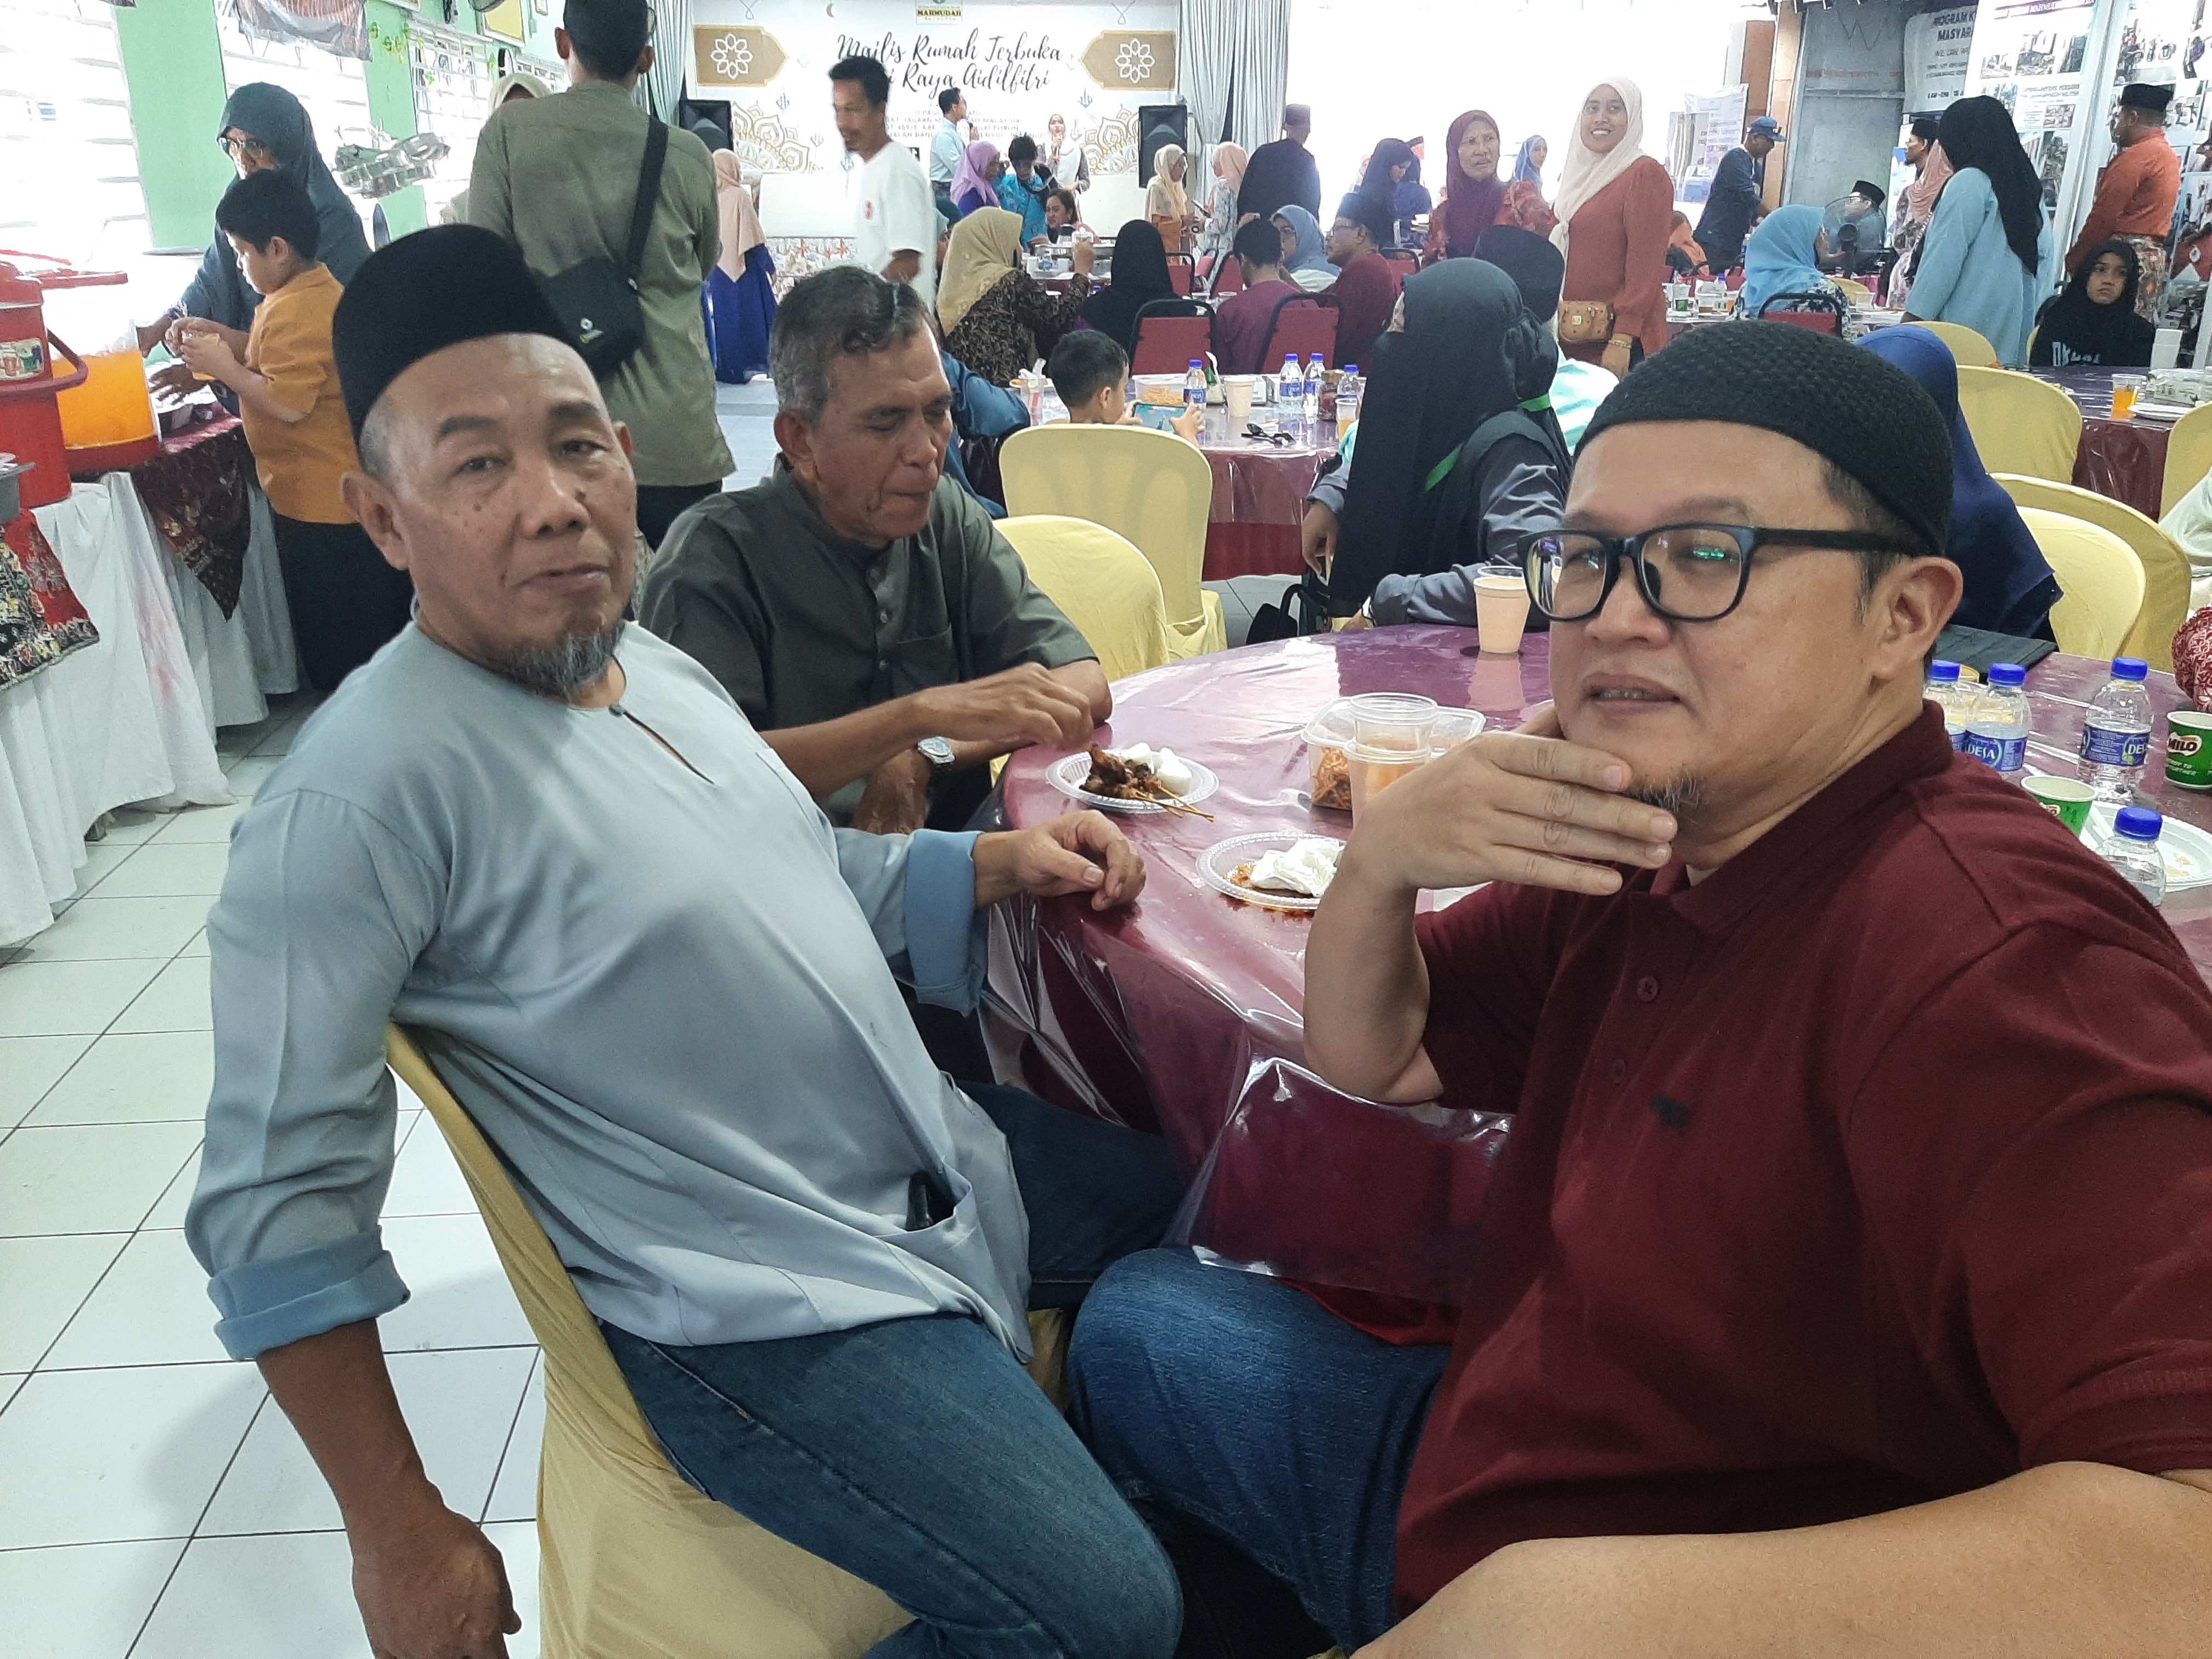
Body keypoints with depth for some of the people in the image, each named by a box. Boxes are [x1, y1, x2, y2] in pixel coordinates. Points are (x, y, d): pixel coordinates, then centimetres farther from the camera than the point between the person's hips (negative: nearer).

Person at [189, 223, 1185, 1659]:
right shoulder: (359, 798, -21)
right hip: (773, 1307, -8)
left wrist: (998, 862, 1)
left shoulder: (658, 665, 6)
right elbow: (279, 1208, -17)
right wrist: (403, 1540, -12)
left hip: (957, 1160, 9)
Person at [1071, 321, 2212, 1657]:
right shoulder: (1639, 854, -6)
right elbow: (1371, 1058, 4)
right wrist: (1380, 862, -18)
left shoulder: (1998, 967, -35)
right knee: (1138, 1318, 21)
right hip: (1470, 1477, 8)